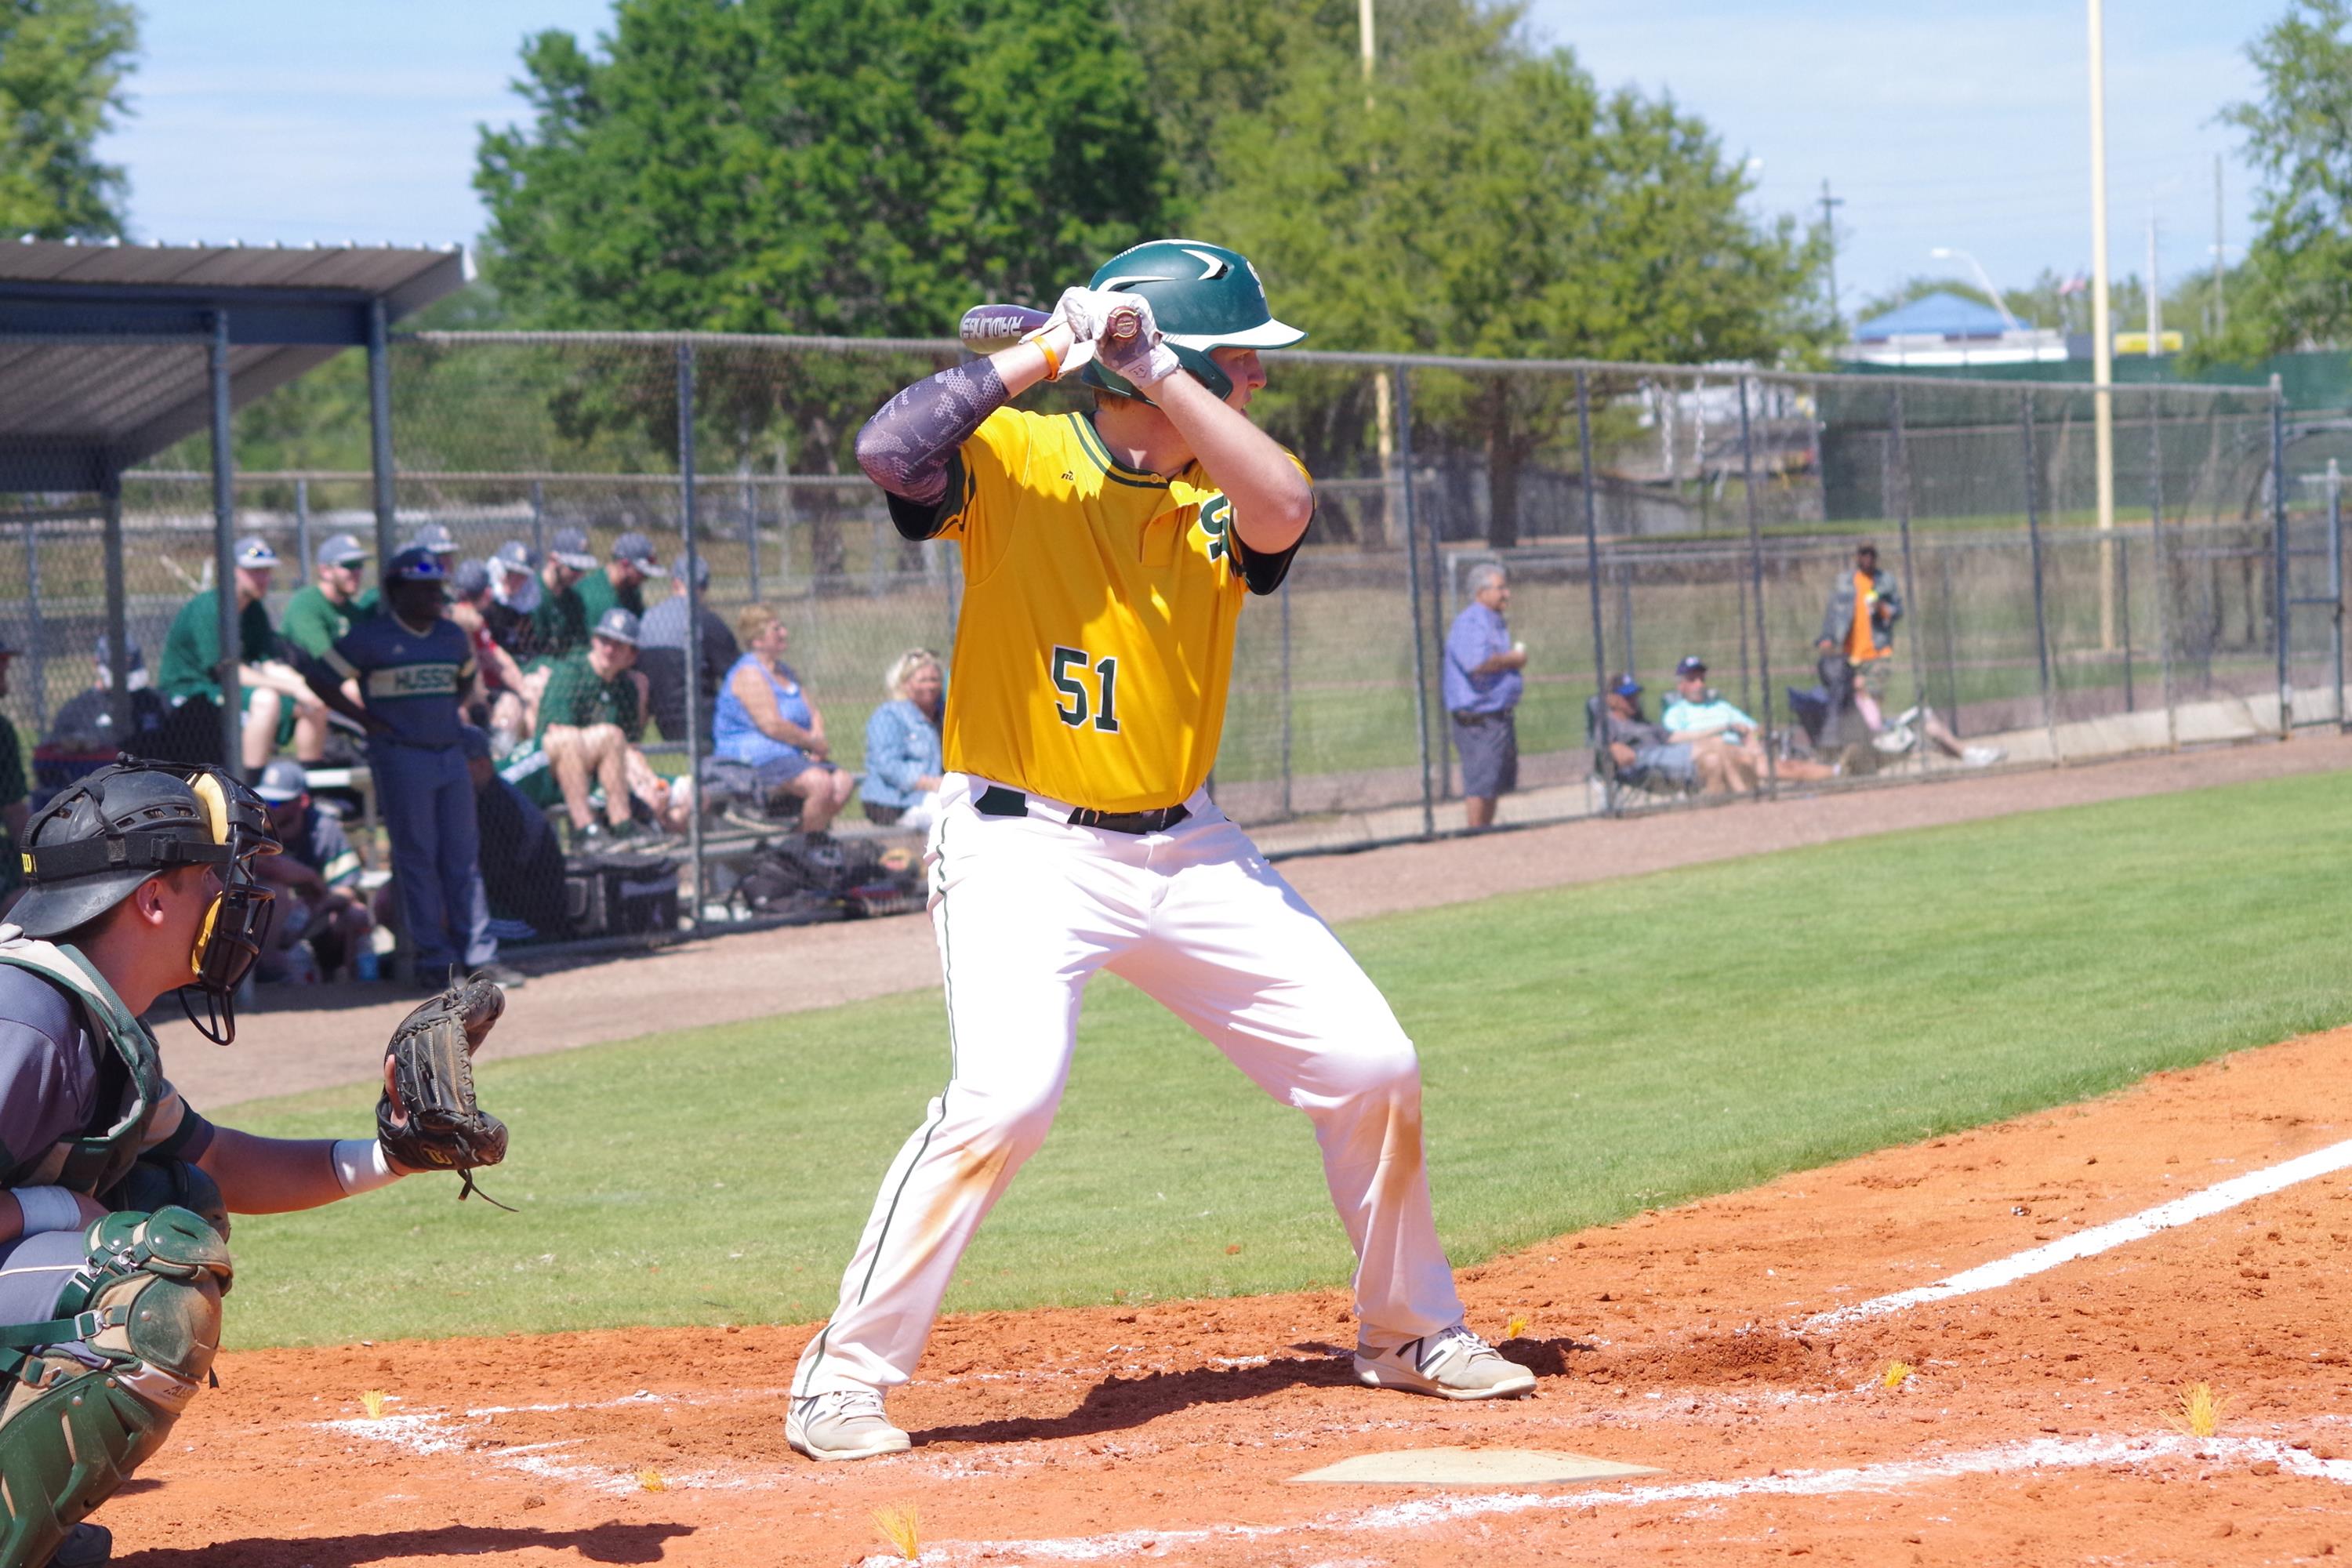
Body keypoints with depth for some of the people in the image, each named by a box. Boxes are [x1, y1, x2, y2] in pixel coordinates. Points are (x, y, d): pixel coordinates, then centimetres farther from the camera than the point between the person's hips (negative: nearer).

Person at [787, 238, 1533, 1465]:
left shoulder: (1222, 491, 3)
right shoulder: (1014, 458, -8)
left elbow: (1282, 510, -21)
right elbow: (887, 449, -27)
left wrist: (1153, 365, -24)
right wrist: (1047, 351, -19)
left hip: (1186, 850, 6)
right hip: (1023, 847, -5)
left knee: (1371, 1069, 6)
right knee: (1006, 1095, -27)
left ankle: (1407, 1329, 29)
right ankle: (844, 1375, -15)